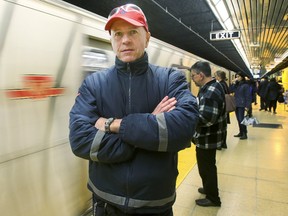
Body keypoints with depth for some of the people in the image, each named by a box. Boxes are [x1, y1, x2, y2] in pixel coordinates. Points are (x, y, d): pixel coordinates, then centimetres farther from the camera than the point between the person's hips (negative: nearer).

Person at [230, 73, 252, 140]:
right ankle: (241, 132, 21)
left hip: (242, 105, -7)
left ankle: (245, 134, 0)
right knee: (238, 119, 11)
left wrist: (247, 106, -16)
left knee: (241, 119, -9)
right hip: (236, 104, 7)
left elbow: (248, 96, -11)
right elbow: (231, 90, 4)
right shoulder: (236, 85, 12)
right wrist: (233, 83, -6)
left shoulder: (245, 85, -8)